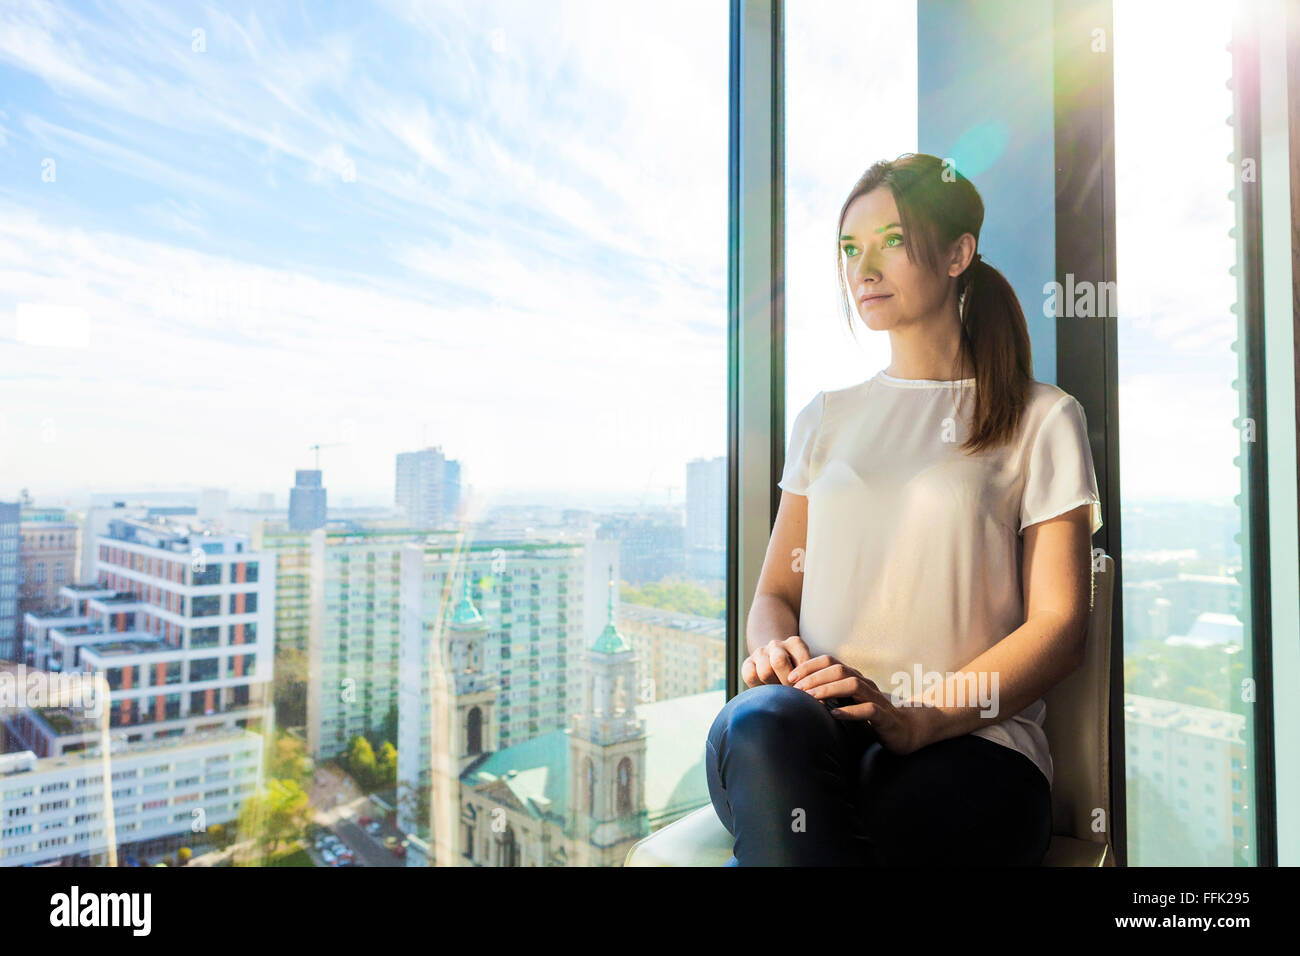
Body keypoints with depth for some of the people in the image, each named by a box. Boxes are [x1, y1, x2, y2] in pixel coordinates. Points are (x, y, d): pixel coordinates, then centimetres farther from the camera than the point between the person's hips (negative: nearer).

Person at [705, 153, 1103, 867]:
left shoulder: (1042, 419, 10)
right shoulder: (827, 417, 20)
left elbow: (1059, 626, 0)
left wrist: (918, 717, -16)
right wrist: (773, 648, -8)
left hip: (969, 744, -3)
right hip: (811, 731, 3)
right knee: (765, 719, -34)